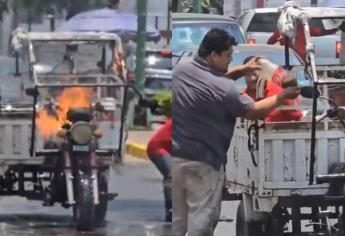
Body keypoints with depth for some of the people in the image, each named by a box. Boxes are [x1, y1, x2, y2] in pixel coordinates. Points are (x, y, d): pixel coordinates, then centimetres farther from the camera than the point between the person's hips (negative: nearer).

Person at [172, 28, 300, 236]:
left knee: (176, 219, 14)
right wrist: (283, 96, 7)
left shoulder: (181, 68, 0)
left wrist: (240, 71, 14)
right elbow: (253, 111, -6)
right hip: (203, 163, -7)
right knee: (202, 219, 1)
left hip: (175, 157, 7)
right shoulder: (224, 89, -21)